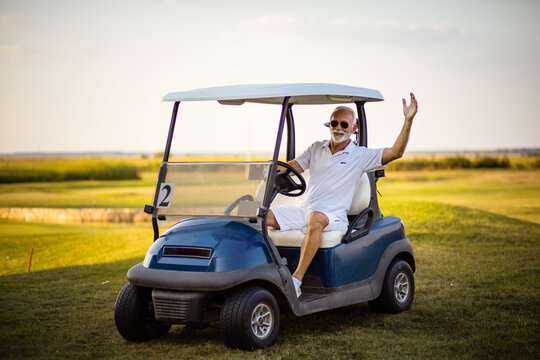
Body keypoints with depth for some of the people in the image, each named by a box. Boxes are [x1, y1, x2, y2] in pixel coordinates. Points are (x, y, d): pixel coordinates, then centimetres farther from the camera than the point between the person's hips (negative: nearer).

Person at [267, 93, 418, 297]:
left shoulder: (361, 155, 3)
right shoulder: (316, 148, 17)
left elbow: (396, 152, -7)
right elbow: (291, 167, 16)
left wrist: (408, 120, -17)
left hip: (334, 217, -5)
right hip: (304, 211, 5)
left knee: (316, 218, -40)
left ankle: (296, 281, -43)